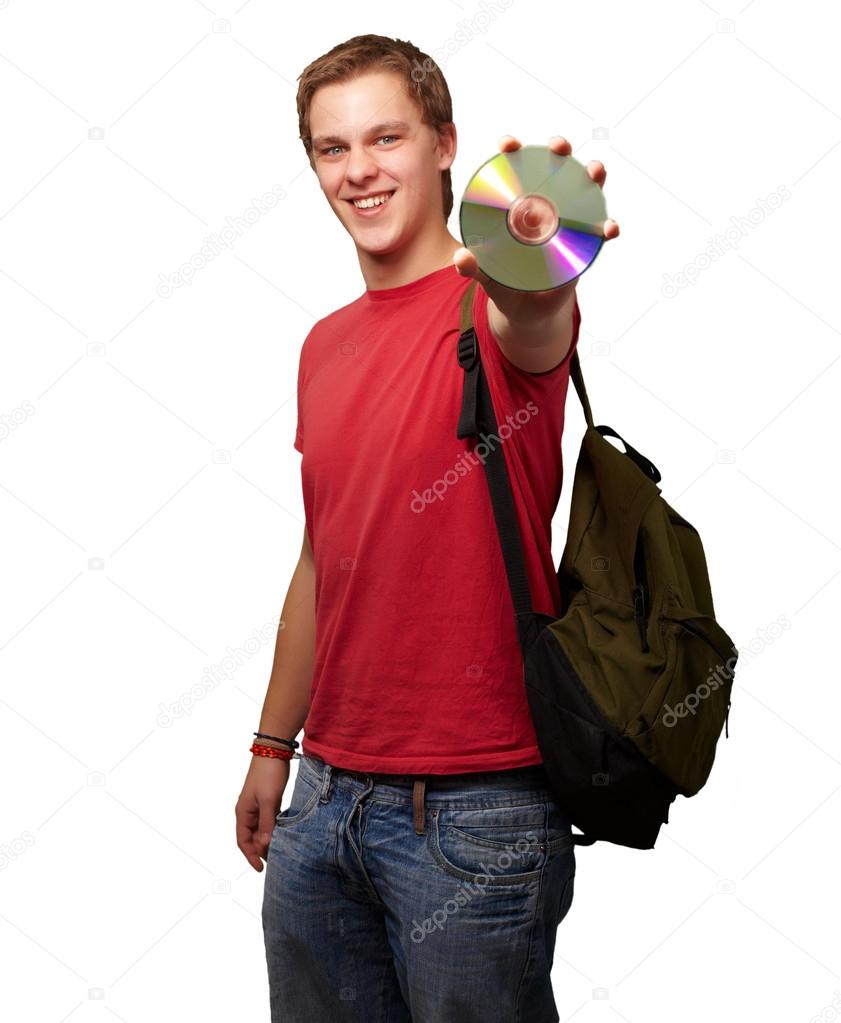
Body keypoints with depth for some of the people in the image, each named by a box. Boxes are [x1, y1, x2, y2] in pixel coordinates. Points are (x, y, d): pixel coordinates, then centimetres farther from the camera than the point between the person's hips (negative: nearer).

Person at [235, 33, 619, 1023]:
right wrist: (273, 747, 18)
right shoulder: (325, 346, 10)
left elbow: (530, 329, -36)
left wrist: (534, 291, -59)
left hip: (475, 805, -6)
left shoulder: (492, 308, -9)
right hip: (325, 797, 6)